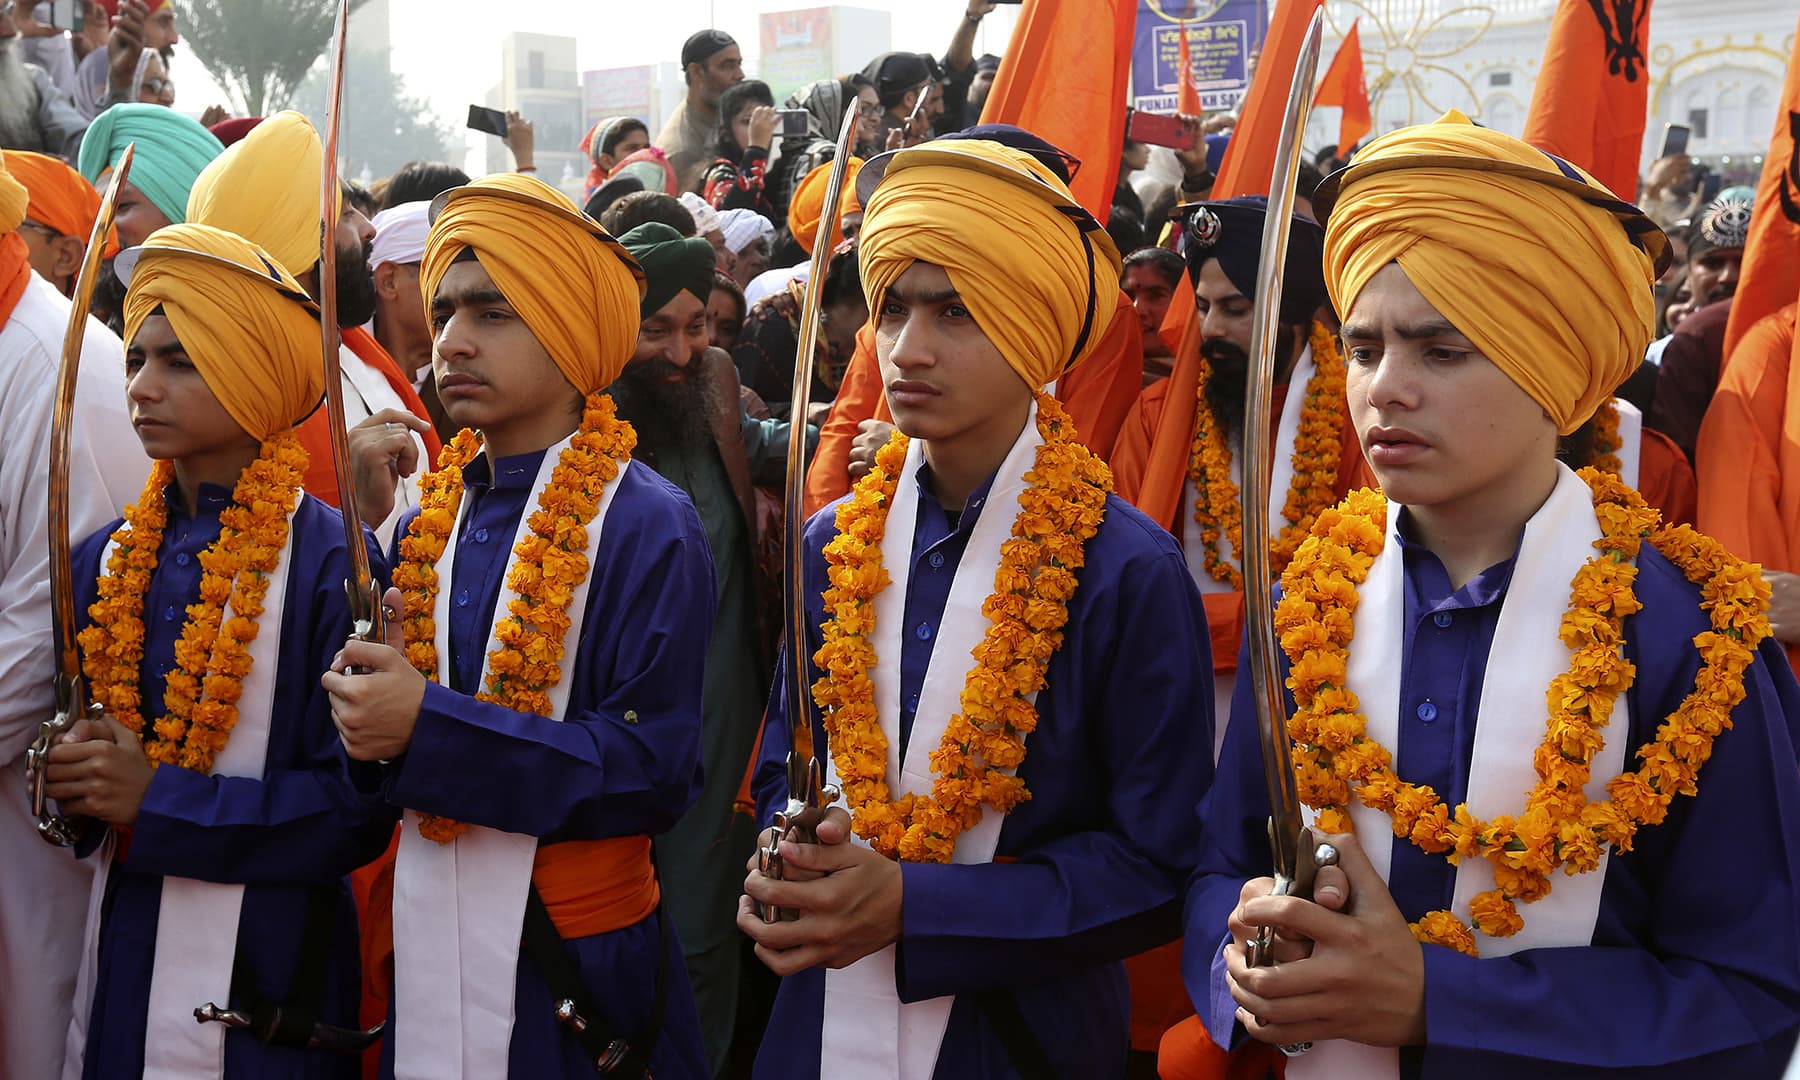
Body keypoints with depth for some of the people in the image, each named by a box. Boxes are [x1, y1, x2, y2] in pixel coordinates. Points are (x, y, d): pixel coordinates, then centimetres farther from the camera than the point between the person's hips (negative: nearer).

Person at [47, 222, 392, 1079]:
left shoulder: (329, 565, -13)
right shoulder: (107, 560, 5)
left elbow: (358, 805, -15)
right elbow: (75, 744, 14)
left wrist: (156, 799, -19)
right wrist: (75, 782, -8)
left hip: (264, 973, -5)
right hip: (119, 953, 5)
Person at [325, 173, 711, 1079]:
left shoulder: (649, 528, -13)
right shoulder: (428, 523, 6)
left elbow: (655, 767, -20)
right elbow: (378, 731, 12)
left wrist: (429, 729, -23)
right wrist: (368, 708, -12)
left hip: (574, 968, -5)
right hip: (426, 950, 5)